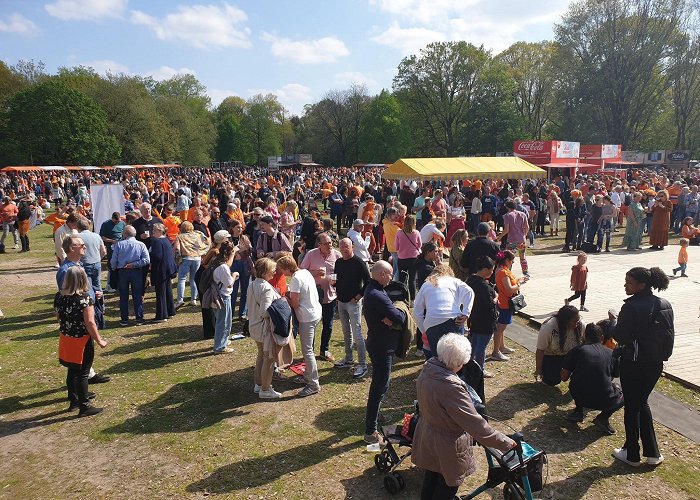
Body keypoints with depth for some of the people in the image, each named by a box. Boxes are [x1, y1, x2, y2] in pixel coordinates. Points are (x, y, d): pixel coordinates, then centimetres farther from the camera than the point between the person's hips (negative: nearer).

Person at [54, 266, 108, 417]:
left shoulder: (59, 297, -2)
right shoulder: (84, 298, -21)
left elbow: (58, 318, 10)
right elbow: (89, 323, -21)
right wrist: (99, 340, -11)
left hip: (66, 340, 7)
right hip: (82, 342, -6)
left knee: (72, 371, 20)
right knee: (82, 374, 4)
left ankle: (74, 400, 35)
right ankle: (84, 407, 14)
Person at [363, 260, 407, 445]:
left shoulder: (370, 290, 6)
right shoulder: (378, 296, -27)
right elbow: (399, 319, -26)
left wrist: (391, 317, -17)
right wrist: (399, 312, -5)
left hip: (377, 343, 10)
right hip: (382, 346, -10)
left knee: (378, 384, 25)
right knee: (380, 387, -2)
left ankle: (372, 417, 42)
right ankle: (371, 432, 6)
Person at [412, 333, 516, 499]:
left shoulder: (426, 371, -12)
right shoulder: (450, 386, -38)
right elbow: (474, 423, -31)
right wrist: (505, 442, -20)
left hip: (426, 435, 7)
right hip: (447, 447, -7)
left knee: (431, 477, 28)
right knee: (447, 486, 18)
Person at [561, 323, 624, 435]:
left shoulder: (577, 350, 2)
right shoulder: (612, 354, 4)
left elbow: (564, 378, 2)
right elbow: (617, 375, 21)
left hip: (579, 397, 2)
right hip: (605, 402, -1)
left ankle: (578, 411, 18)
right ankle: (603, 417, 6)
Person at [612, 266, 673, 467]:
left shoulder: (632, 307, -22)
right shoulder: (665, 305, 1)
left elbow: (620, 337, -19)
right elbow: (668, 335, 7)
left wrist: (612, 323, -2)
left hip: (633, 365, -6)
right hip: (656, 364, 6)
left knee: (632, 407, 9)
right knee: (642, 403, 22)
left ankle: (632, 454, 22)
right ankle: (652, 453, 25)